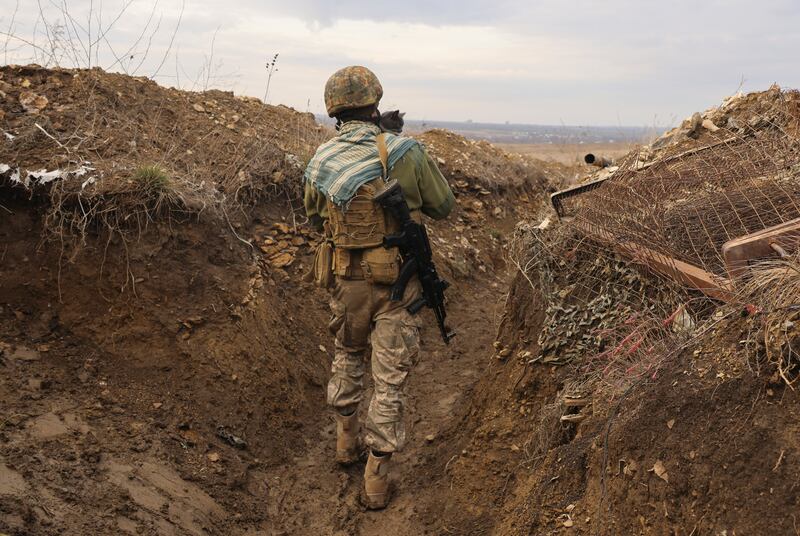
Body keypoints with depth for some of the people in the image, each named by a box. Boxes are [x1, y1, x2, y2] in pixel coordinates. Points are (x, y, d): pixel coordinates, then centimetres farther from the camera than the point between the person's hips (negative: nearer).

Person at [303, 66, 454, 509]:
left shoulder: (320, 162, -6)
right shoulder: (404, 153, -15)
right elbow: (443, 206, -3)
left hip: (346, 281, 3)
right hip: (395, 283, -3)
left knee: (348, 355, 29)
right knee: (389, 378, 7)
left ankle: (346, 438, 39)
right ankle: (376, 477, 12)